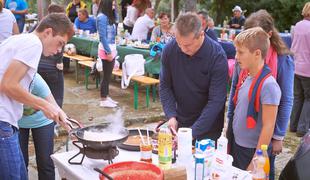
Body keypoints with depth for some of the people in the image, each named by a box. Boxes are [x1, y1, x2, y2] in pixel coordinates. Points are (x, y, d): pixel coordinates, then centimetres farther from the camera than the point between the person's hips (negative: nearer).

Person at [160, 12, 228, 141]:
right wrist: (171, 115, -16)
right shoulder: (169, 49, -12)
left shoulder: (217, 56, -22)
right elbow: (165, 86, -2)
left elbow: (216, 100, -23)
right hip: (179, 122, 3)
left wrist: (193, 132, -29)